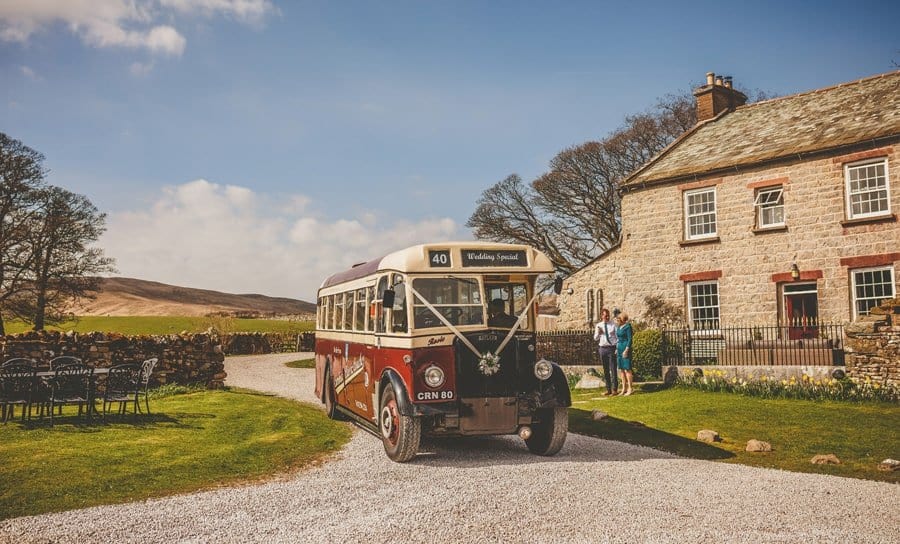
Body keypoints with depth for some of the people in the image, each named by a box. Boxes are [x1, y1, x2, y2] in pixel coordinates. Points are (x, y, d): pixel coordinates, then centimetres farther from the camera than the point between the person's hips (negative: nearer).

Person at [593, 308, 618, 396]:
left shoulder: (613, 324, 2)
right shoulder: (598, 325, 8)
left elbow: (618, 336, 1)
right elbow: (595, 338, 11)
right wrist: (598, 333, -9)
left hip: (612, 348, -3)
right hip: (603, 348, 3)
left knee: (613, 369, -4)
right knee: (605, 370, 8)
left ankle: (614, 389, 0)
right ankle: (608, 389, 15)